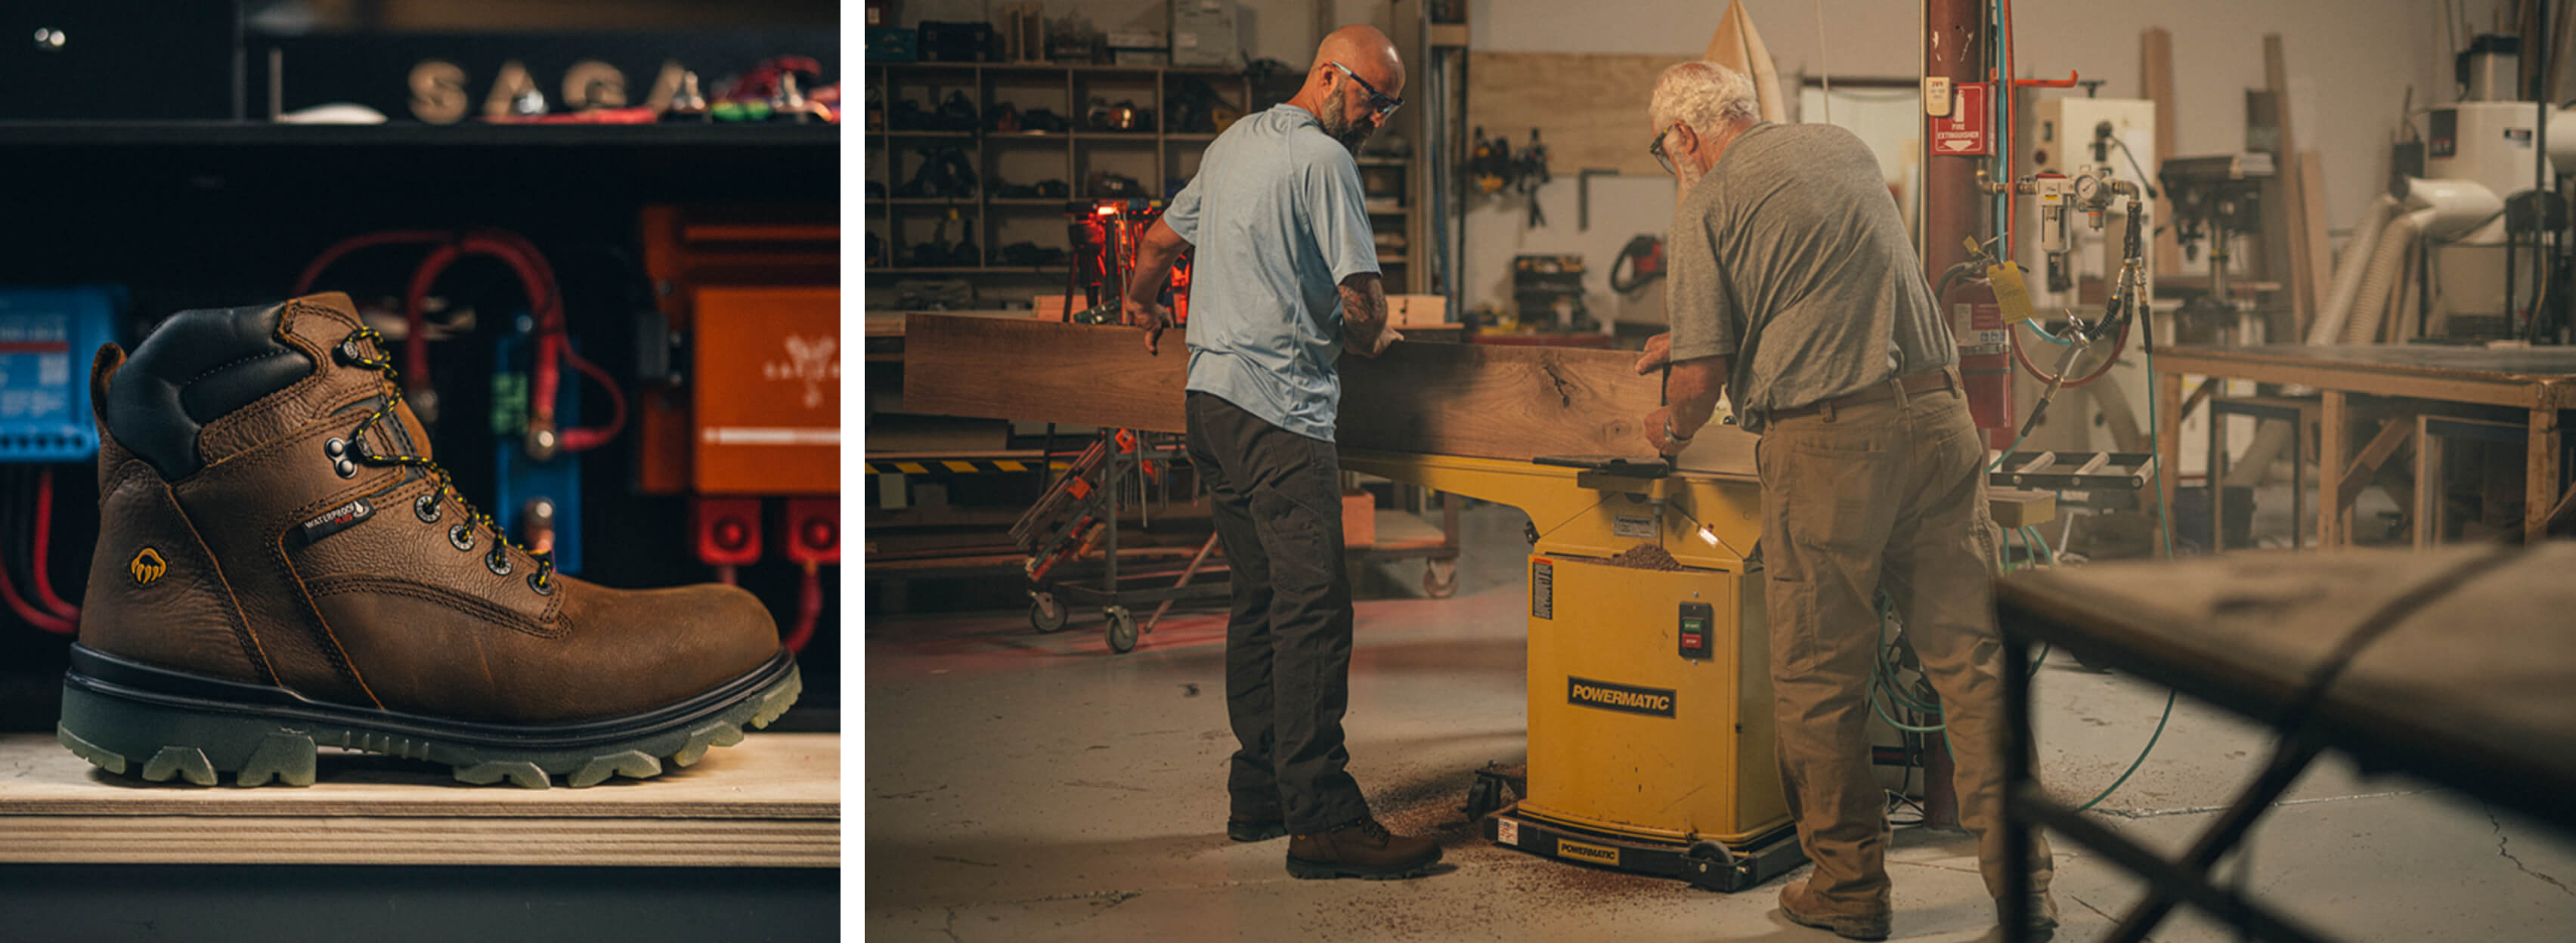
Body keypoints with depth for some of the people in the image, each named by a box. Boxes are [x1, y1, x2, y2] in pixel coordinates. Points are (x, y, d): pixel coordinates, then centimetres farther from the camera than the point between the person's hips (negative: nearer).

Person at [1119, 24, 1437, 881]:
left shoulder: (1234, 142, 19)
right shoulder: (1322, 159, -8)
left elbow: (1161, 239, 31)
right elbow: (1361, 297, -13)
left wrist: (1142, 305, 50)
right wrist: (1370, 340, 9)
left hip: (1210, 393, 10)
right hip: (1280, 406, -10)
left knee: (1259, 600, 14)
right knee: (1314, 608, -13)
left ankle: (1258, 795, 18)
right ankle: (1322, 819, -16)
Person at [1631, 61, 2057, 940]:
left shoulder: (1708, 203, -1)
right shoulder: (1843, 146, 18)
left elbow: (1703, 377, -4)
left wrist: (1673, 429, 18)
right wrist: (1695, 336, 40)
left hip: (1825, 439, -6)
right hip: (1936, 413, 6)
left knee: (1821, 675, 6)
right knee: (1973, 653, 5)